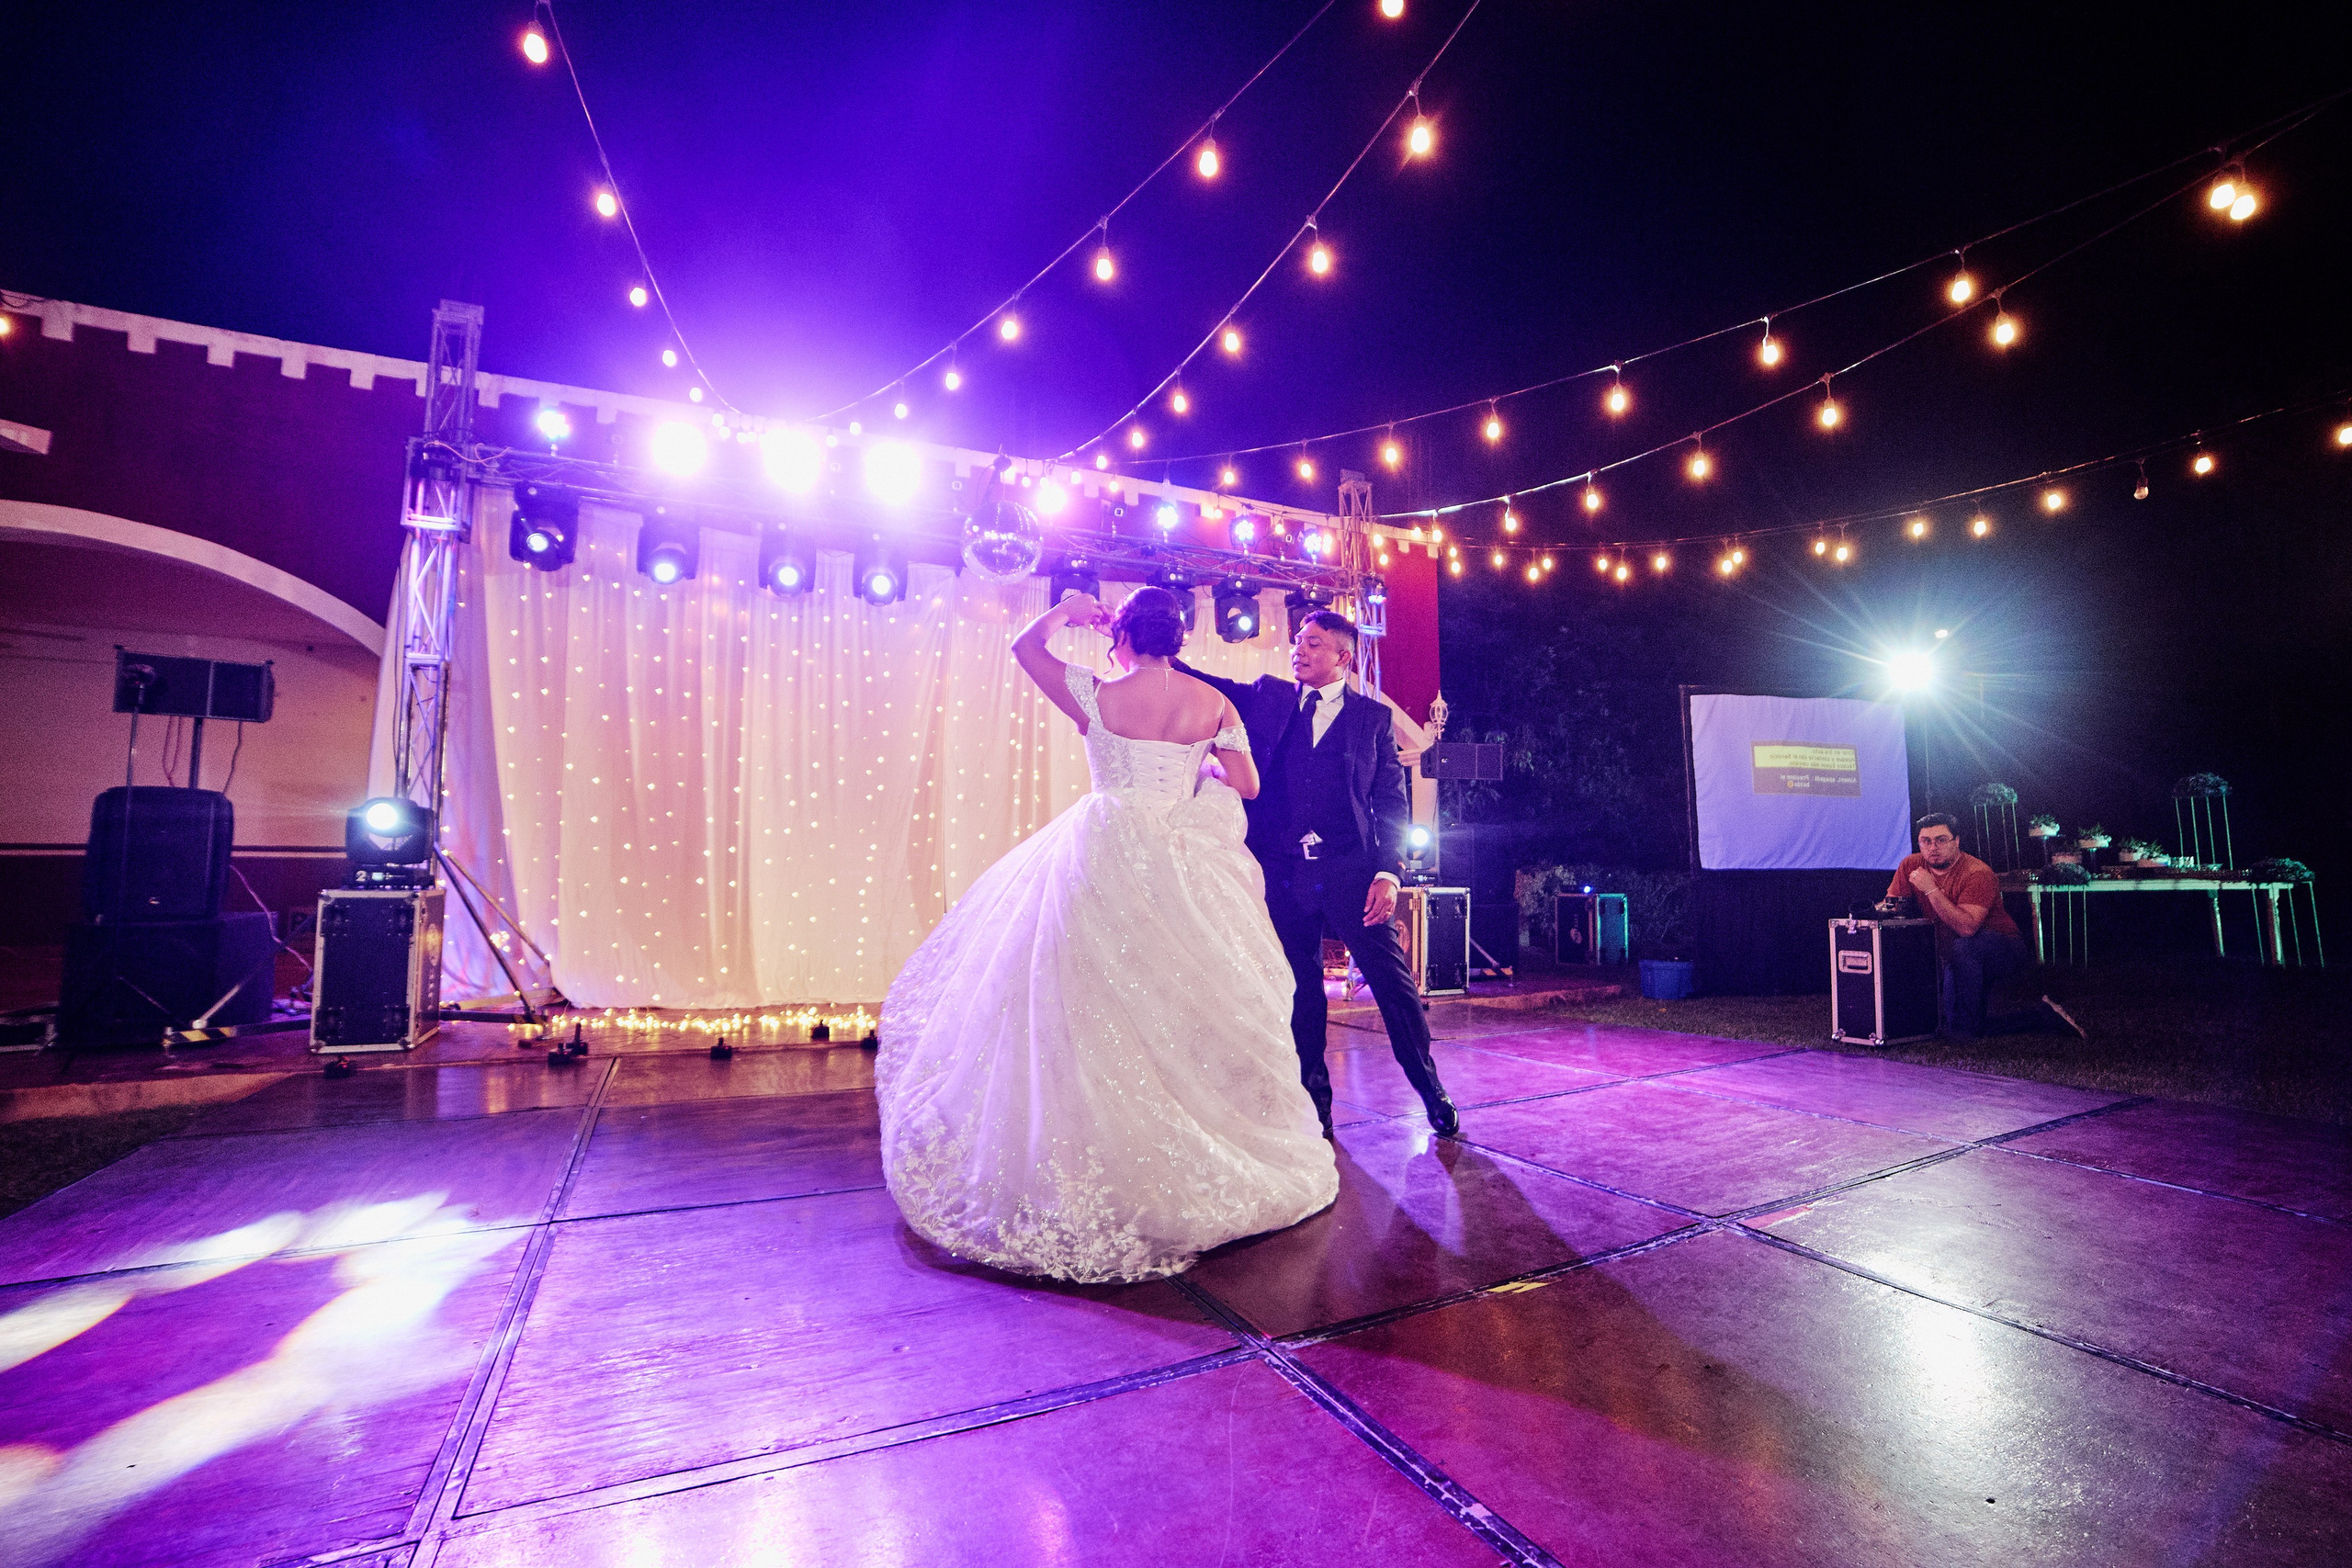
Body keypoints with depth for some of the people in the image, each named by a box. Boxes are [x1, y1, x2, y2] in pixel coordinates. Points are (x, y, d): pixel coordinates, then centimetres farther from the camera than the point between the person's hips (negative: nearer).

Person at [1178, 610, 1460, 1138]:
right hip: (1282, 873, 2)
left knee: (1392, 980, 0)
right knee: (1300, 991, 9)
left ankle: (1431, 1088, 21)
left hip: (1350, 869, -2)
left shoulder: (1373, 715, 6)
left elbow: (1392, 802, 3)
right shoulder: (1268, 697, 12)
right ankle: (1315, 1101, 25)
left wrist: (1388, 872, -8)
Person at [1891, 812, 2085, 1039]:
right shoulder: (1912, 865, -5)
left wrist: (1931, 889, -34)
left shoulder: (1977, 873, -21)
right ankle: (2045, 1017, 12)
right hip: (1955, 958, 6)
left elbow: (1967, 927, -34)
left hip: (2004, 951, -5)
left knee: (1965, 946, -40)